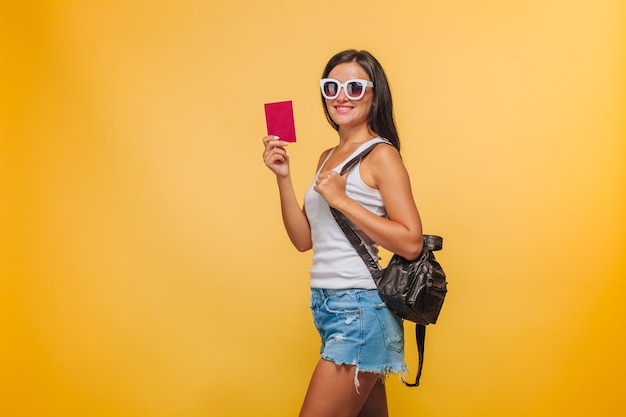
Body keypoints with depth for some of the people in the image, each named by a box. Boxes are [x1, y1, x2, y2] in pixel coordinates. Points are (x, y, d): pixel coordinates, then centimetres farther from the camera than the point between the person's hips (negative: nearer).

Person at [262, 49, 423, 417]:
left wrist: (342, 200, -18)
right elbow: (304, 239, 9)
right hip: (326, 304, 8)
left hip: (360, 308, -8)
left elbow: (412, 243, -17)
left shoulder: (381, 155, -9)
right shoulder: (328, 158, 14)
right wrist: (283, 177, -1)